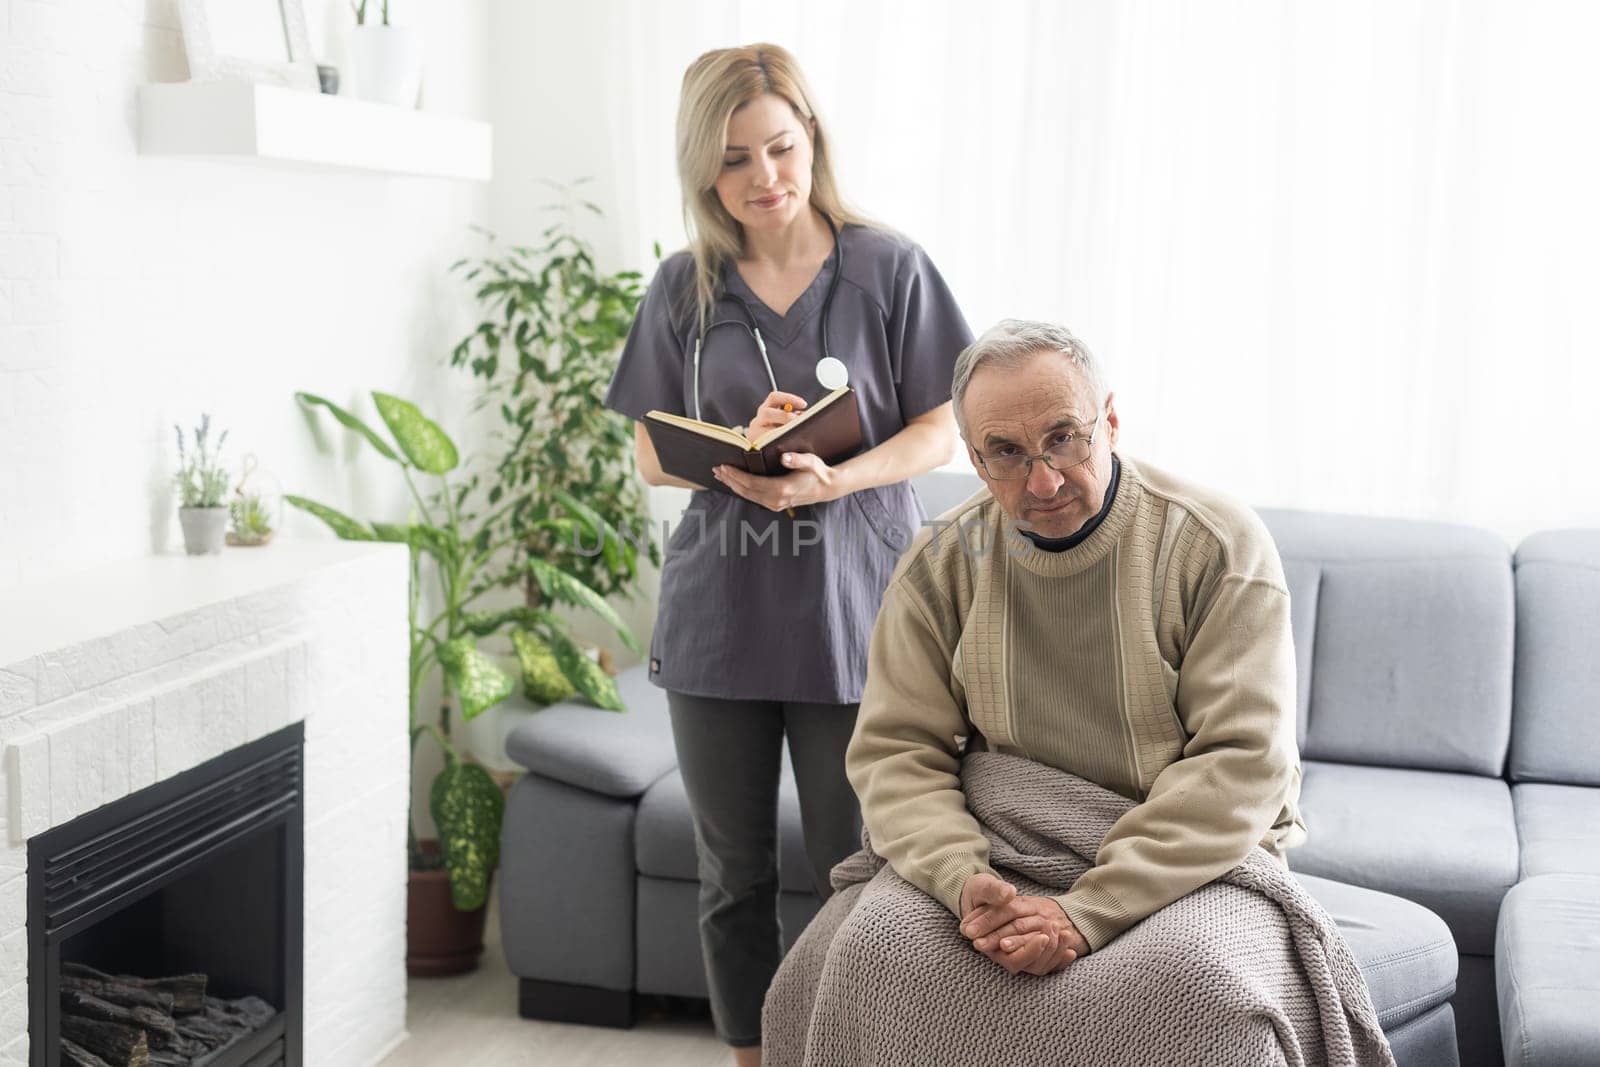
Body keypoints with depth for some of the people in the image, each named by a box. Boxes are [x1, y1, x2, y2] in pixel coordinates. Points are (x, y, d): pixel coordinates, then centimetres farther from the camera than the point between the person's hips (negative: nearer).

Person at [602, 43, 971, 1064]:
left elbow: (941, 433, -2)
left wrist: (836, 478, -20)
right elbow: (651, 453, 8)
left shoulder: (888, 268, -2)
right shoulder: (684, 288, 6)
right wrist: (736, 458, -14)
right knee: (734, 879, 13)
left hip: (849, 608, -3)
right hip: (717, 615, 3)